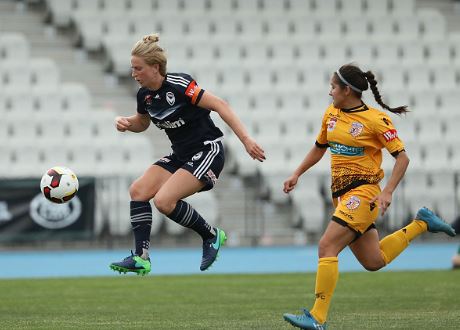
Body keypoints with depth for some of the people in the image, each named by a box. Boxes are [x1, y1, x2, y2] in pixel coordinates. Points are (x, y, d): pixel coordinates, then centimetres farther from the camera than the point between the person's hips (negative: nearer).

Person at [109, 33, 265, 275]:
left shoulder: (178, 85, -21)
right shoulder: (144, 95, 2)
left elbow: (219, 105, -22)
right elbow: (142, 123, 24)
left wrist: (246, 140, -28)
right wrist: (126, 123, 0)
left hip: (207, 152, -8)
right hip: (181, 155, 8)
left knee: (164, 201, -21)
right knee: (138, 191, -6)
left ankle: (211, 235, 0)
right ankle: (141, 258, -5)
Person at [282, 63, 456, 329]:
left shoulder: (376, 120, -12)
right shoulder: (331, 114, 9)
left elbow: (402, 158, -10)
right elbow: (319, 147, 27)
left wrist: (387, 192, -21)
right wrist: (297, 174, 20)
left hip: (363, 193, -8)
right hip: (342, 195, 8)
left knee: (327, 247, -19)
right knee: (374, 262, 13)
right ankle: (421, 223, 30)